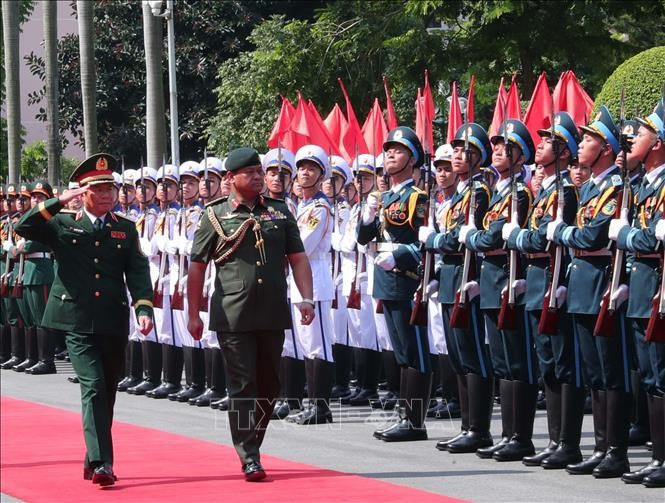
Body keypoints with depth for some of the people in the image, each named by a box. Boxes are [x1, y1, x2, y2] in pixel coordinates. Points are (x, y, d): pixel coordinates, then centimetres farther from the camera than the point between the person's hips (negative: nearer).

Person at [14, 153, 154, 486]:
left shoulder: (126, 230, 11)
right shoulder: (63, 225, 4)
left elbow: (138, 273, 4)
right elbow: (23, 228, -9)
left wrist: (144, 308, -11)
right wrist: (60, 202, -14)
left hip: (114, 324, 4)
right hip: (78, 323, -4)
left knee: (107, 392, 11)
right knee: (94, 387, -16)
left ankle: (93, 460, 26)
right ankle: (101, 463, -21)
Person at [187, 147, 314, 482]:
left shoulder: (279, 211, 10)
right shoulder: (215, 215, 1)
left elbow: (298, 257, 10)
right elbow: (197, 266, 4)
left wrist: (306, 297, -2)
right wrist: (193, 314, 2)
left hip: (273, 314, 4)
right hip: (233, 316, -3)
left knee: (269, 385, 10)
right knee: (243, 387, -5)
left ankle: (251, 444, 26)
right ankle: (249, 459, -5)